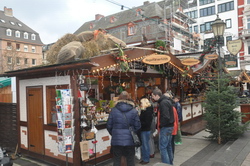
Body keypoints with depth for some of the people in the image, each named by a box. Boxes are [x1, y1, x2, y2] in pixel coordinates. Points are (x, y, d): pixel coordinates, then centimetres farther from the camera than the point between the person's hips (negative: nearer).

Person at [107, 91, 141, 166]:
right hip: (130, 140, 0)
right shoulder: (134, 111, -4)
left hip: (116, 140, 0)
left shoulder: (113, 110, -4)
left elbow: (109, 125, -1)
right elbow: (137, 126, -2)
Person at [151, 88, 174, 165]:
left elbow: (166, 117, -25)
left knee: (162, 147, -4)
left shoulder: (163, 103, -19)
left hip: (165, 127, -10)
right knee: (168, 146, 19)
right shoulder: (166, 100, 12)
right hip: (169, 127, 10)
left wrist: (160, 125, -13)